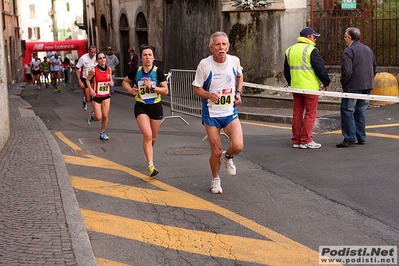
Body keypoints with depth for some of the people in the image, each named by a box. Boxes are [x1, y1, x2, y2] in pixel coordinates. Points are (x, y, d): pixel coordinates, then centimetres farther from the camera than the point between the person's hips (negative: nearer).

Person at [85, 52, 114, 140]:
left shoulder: (109, 69, -1)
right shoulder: (94, 70, -14)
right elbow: (87, 80, -2)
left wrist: (111, 82, -9)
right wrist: (91, 90, -15)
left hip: (106, 96, 3)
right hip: (96, 96, -3)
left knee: (105, 116, 0)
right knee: (98, 117, -6)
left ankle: (103, 133, 19)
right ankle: (92, 116, 31)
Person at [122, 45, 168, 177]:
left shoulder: (158, 72, -9)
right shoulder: (136, 72, -5)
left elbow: (165, 91, -10)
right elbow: (125, 82, 12)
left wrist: (152, 87, -23)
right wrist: (131, 90, -7)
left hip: (156, 107, 1)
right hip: (141, 107, -1)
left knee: (153, 137, 15)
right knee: (147, 135, -17)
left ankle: (148, 154, 48)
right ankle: (151, 166, -15)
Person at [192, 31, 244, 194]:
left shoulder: (234, 61, -4)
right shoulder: (205, 64, -13)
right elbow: (197, 89, -5)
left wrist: (238, 92, 5)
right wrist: (209, 95, -25)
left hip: (230, 112, 2)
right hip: (211, 114, -2)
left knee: (238, 146, -17)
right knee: (216, 152, 2)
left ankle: (227, 157, 21)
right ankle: (215, 179, 31)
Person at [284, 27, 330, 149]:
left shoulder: (289, 50, 12)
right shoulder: (311, 50, -11)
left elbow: (286, 71, 19)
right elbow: (320, 68, -11)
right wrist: (326, 82, 2)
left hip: (295, 87, 7)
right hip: (310, 88, -7)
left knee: (297, 113, 11)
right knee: (310, 114, -1)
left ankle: (296, 140, 14)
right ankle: (306, 140, -1)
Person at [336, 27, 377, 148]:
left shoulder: (348, 51, -11)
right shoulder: (368, 49, 15)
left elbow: (347, 71, -20)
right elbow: (374, 68, 20)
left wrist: (343, 83, -5)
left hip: (353, 86, -8)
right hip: (367, 86, 8)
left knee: (347, 111, -2)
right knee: (361, 111, 14)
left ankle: (350, 138, -5)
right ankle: (361, 138, 16)